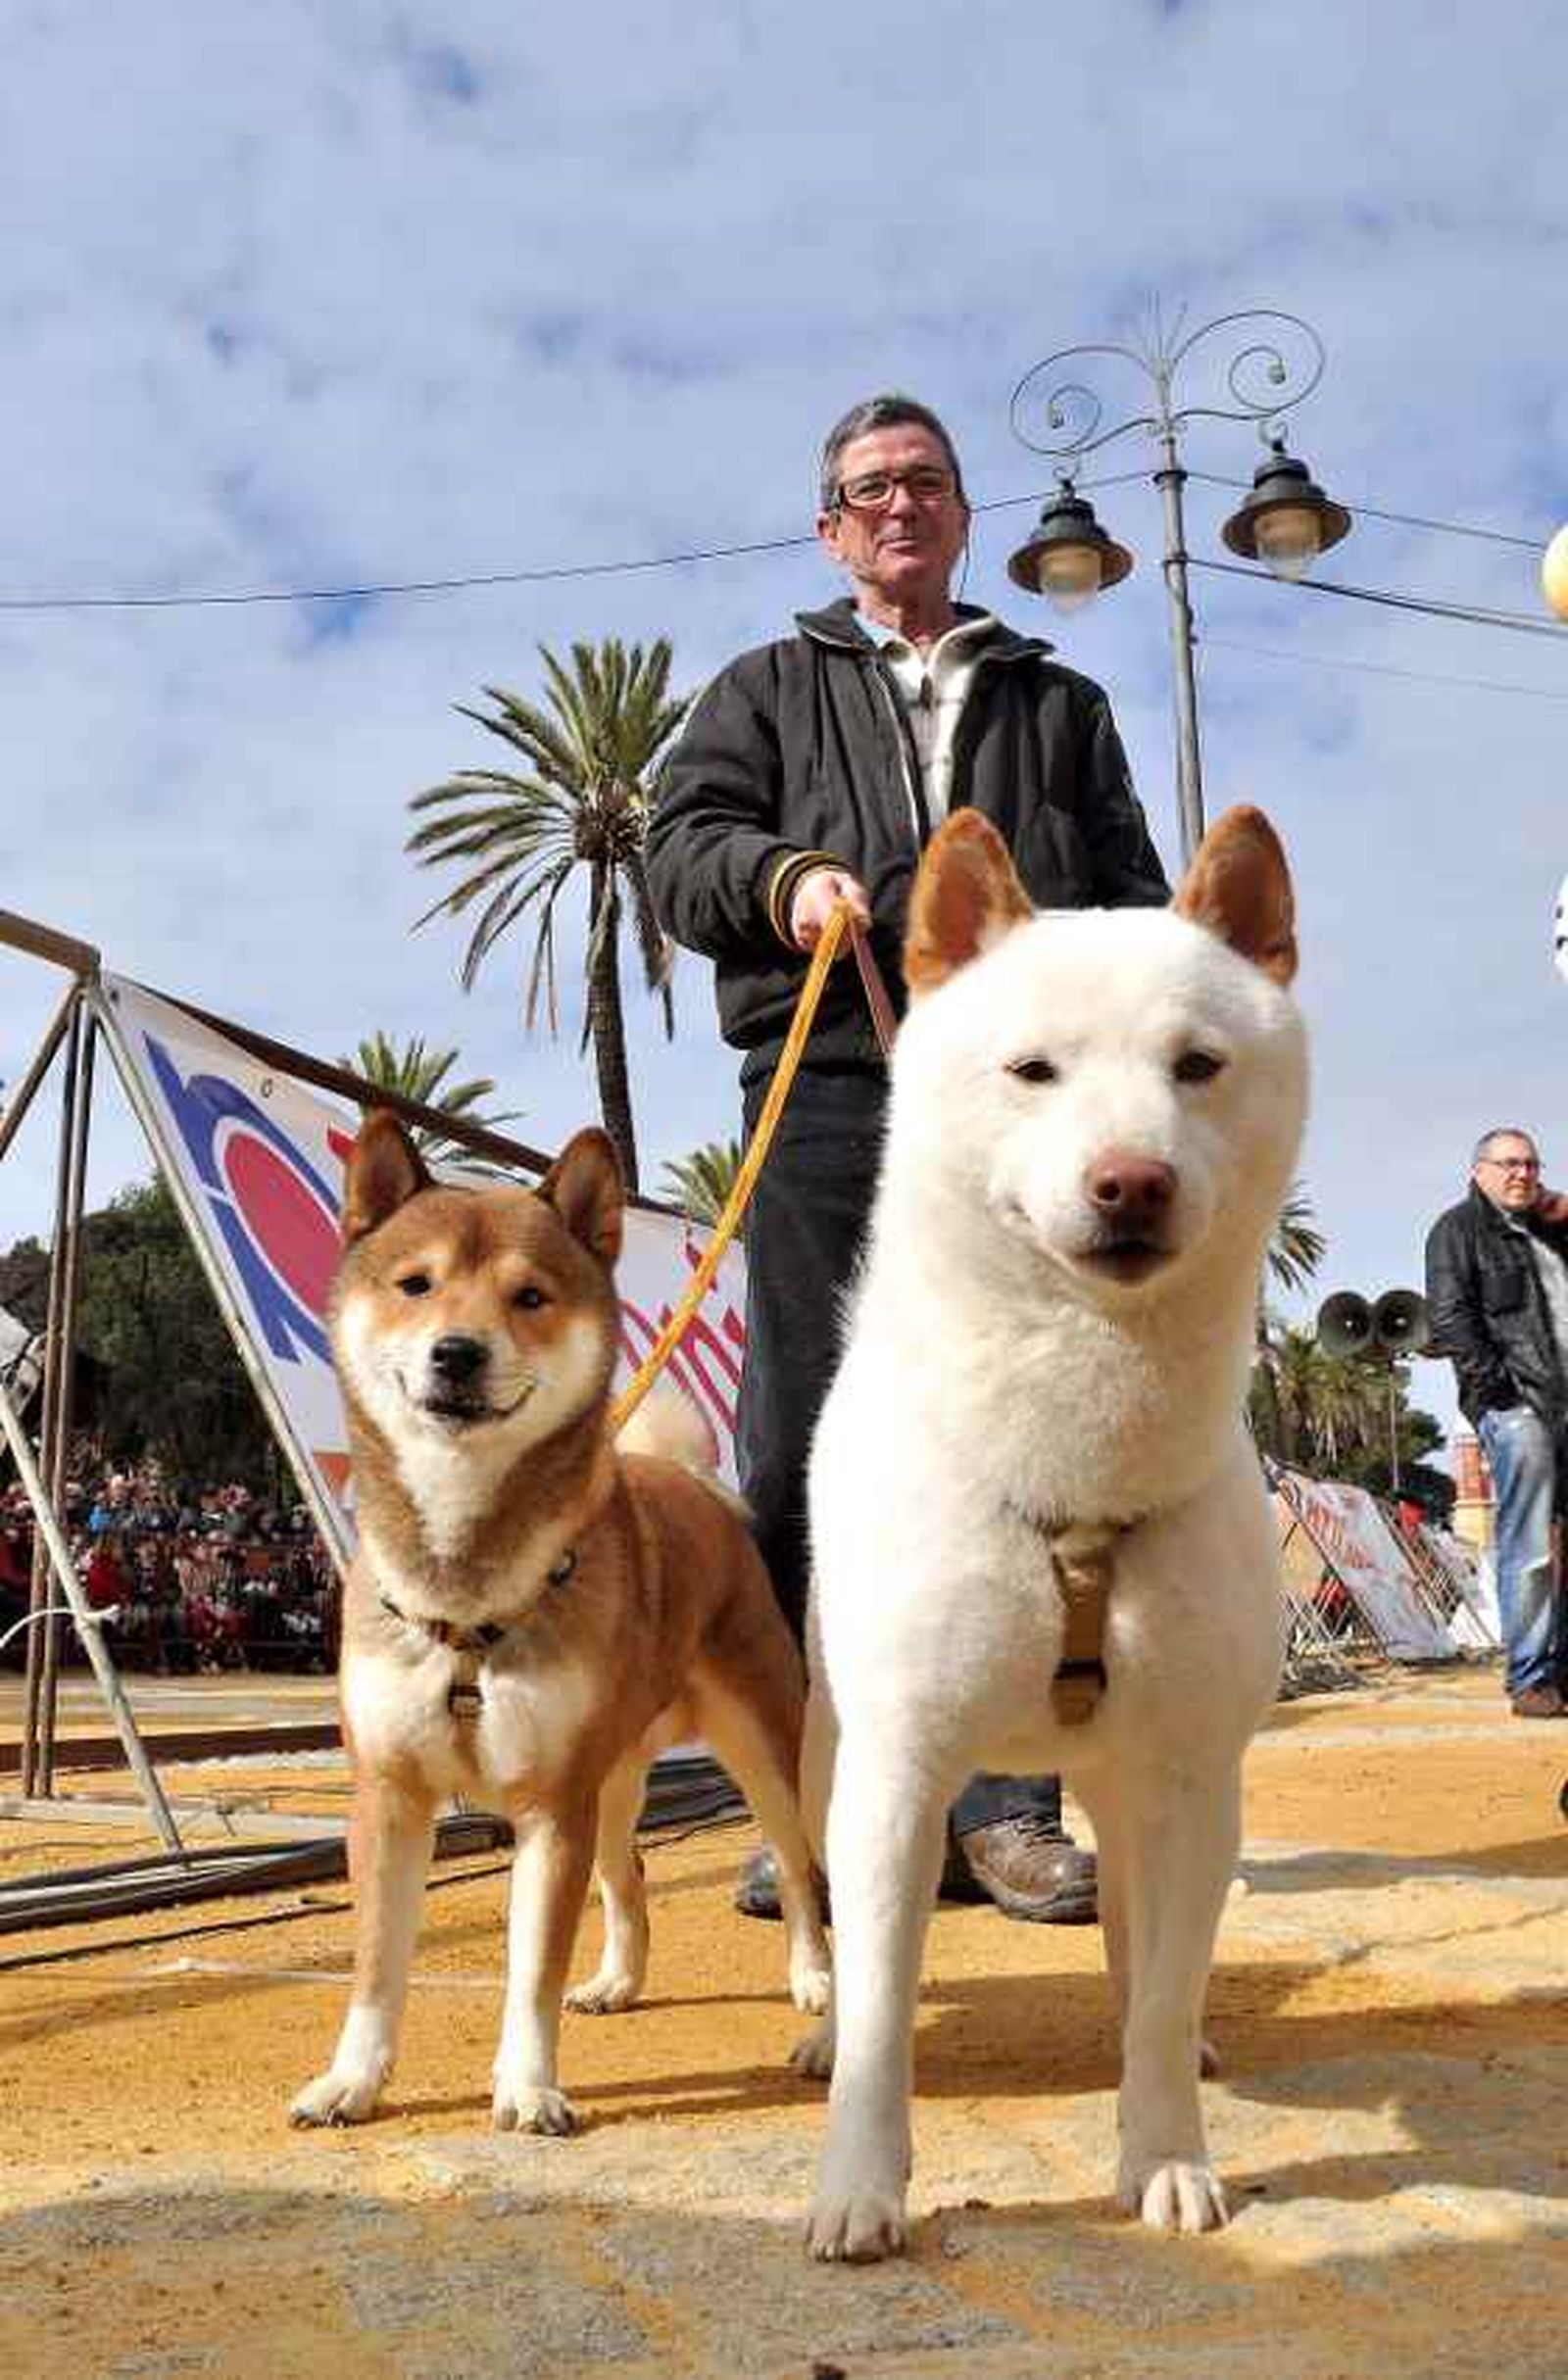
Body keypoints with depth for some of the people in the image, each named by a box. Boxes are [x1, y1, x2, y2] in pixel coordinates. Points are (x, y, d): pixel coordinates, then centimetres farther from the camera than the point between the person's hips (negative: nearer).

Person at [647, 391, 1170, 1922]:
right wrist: (783, 875, -11)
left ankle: (1003, 1807, 2)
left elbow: (1132, 898, 20)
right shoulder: (767, 689, 24)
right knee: (800, 1451, -4)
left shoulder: (1058, 704, 28)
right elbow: (681, 847, 10)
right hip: (827, 1092, -1)